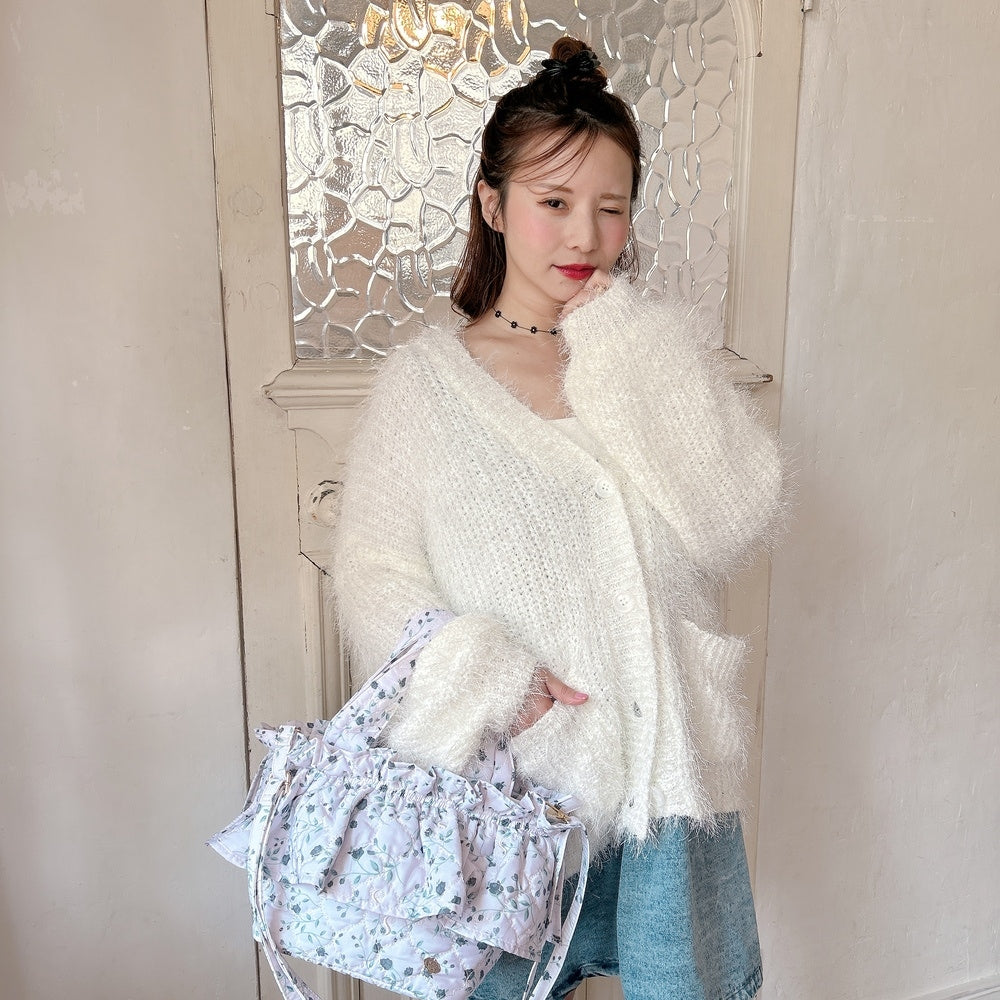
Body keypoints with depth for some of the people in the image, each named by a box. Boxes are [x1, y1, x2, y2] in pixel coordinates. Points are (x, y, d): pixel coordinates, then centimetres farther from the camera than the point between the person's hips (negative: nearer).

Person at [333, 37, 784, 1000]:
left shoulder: (662, 347, 1)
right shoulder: (423, 379, -5)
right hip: (514, 767, -1)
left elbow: (740, 522, -12)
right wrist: (485, 674, -21)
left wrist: (622, 354, -15)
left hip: (667, 762, 2)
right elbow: (374, 574, -6)